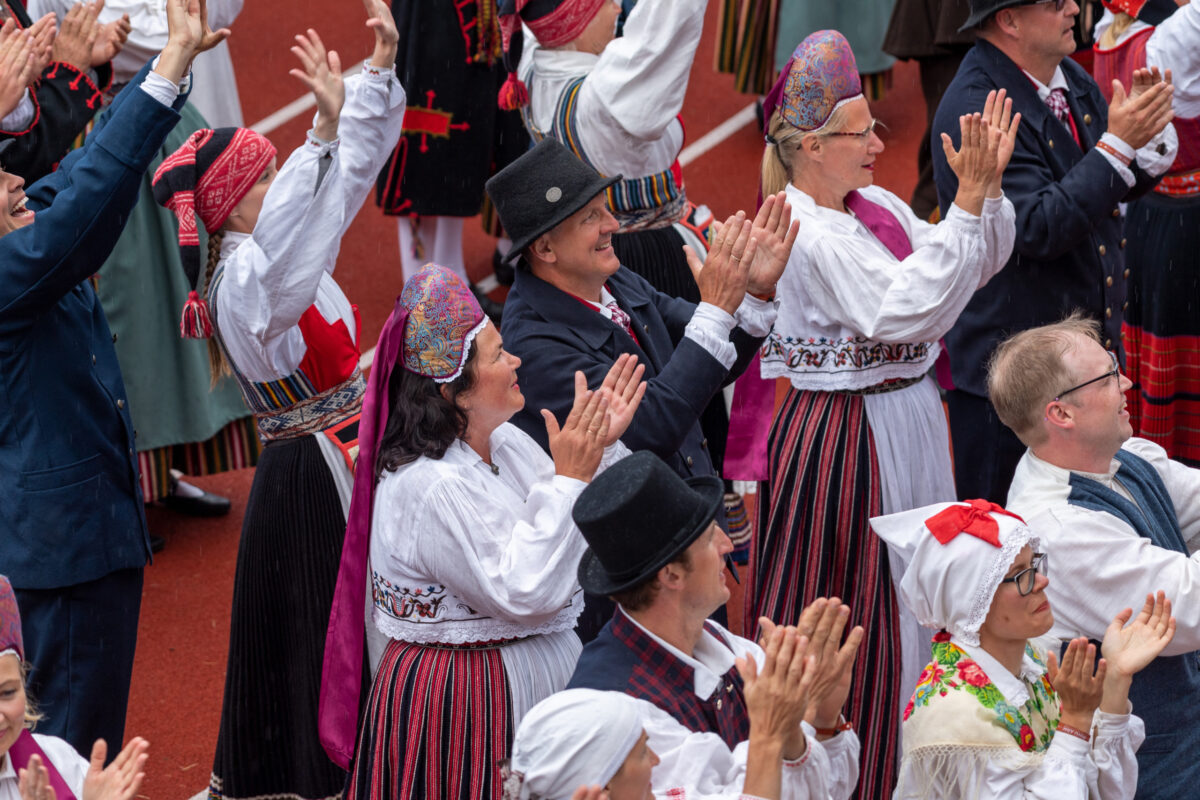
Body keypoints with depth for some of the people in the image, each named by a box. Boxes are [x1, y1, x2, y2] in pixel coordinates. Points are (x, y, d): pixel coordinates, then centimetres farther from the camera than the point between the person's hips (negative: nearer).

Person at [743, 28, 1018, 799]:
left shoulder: (878, 207, 6)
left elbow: (976, 267, 9)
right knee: (853, 605, 2)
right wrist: (968, 201, -28)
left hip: (909, 421, 9)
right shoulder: (805, 233, -20)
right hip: (847, 437, -9)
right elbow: (907, 310, -28)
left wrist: (990, 186, -7)